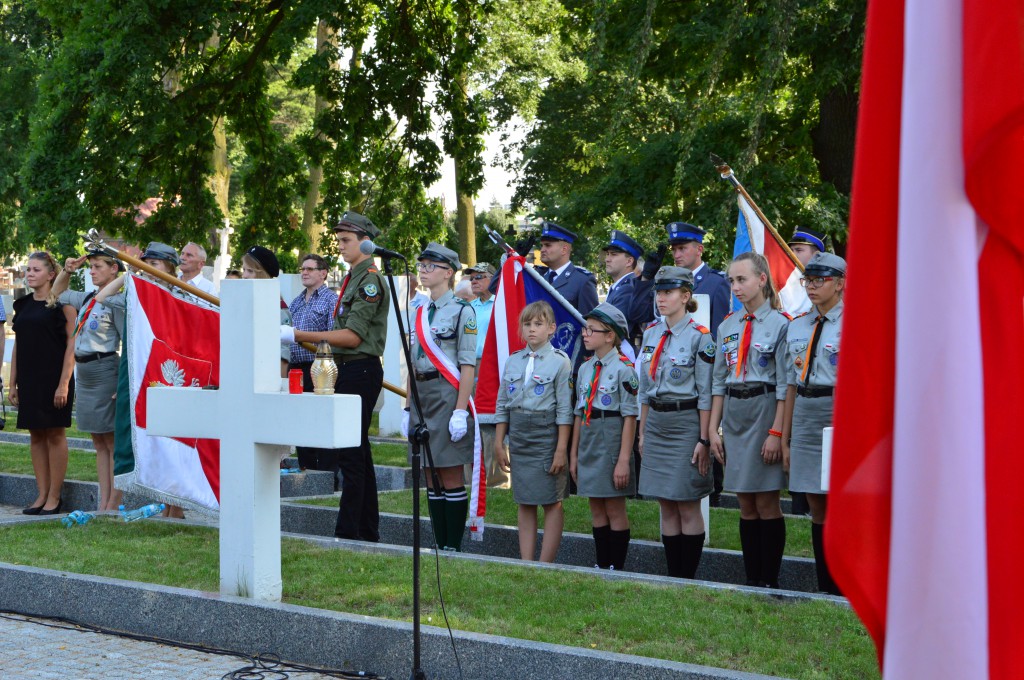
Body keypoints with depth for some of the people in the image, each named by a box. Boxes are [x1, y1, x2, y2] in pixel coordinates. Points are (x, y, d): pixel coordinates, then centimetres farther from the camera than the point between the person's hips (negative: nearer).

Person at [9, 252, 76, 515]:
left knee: (55, 434, -1)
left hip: (53, 379, -6)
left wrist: (64, 383, -16)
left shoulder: (61, 303, -5)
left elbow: (72, 344, -10)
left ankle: (55, 497, 4)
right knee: (36, 436, 7)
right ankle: (42, 494, 12)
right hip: (29, 380, 6)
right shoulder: (23, 305, 12)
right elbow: (18, 345, 15)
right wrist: (13, 383, 10)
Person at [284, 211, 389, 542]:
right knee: (359, 454, 12)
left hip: (362, 371, -10)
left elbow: (353, 337, -19)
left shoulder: (371, 281, -13)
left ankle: (347, 533, -8)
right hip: (349, 371, 10)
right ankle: (368, 533, 18)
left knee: (351, 455, -10)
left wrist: (299, 335, -20)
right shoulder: (352, 278, 17)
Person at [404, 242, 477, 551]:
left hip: (447, 395, -7)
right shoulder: (420, 313, 15)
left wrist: (460, 411, -18)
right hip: (421, 397, 7)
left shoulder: (462, 311, -7)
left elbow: (468, 366, -12)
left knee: (451, 478, -3)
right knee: (431, 478, 8)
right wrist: (409, 409, 14)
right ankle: (439, 546, 13)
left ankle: (453, 547, 2)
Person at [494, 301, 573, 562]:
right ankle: (526, 562, 12)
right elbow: (502, 406, 14)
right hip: (519, 437, 5)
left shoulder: (559, 362, -5)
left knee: (551, 502, 0)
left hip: (546, 434, -5)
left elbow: (565, 410, -9)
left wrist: (561, 449, -13)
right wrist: (499, 444, 10)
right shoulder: (513, 362, 9)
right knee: (525, 503, 8)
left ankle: (546, 565, 3)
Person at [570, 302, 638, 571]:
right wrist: (574, 454, 14)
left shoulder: (623, 369, -11)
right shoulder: (585, 369, 11)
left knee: (614, 509, 0)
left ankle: (616, 567, 7)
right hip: (588, 445, 7)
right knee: (596, 508, 11)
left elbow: (630, 418, -13)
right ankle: (601, 565, 18)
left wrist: (623, 460, -17)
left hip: (611, 445, -7)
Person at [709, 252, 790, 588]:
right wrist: (713, 429, 8)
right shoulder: (727, 326, 12)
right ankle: (751, 578, 13)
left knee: (766, 503, -3)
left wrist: (776, 432, -15)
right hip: (733, 415, 6)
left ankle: (769, 580, 4)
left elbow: (785, 386, -10)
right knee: (746, 505, 9)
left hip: (764, 410, -6)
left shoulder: (779, 324, -6)